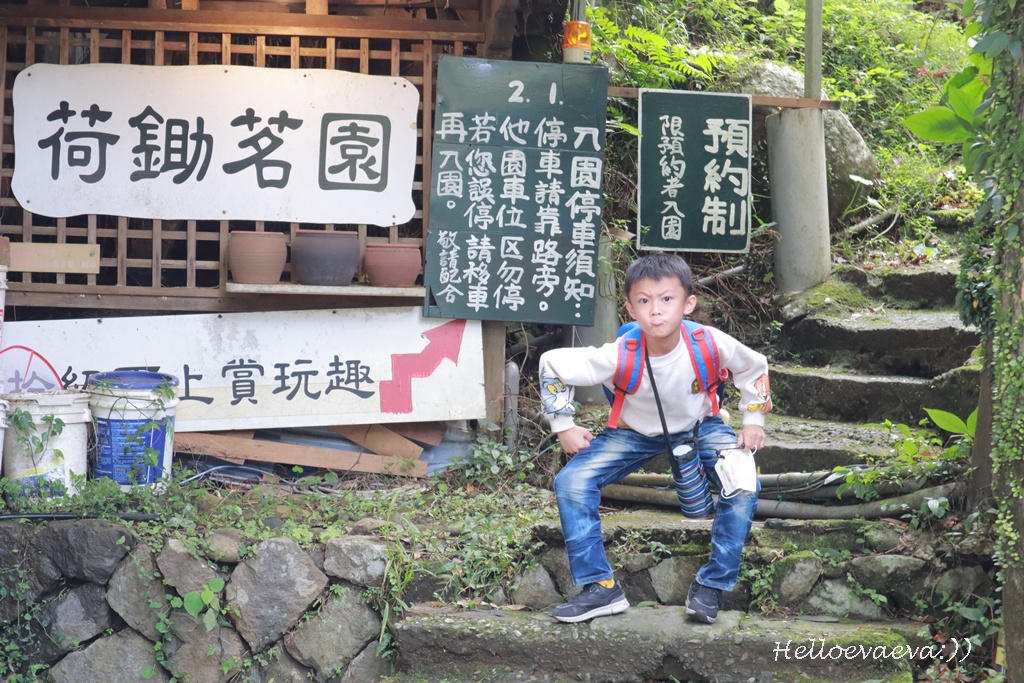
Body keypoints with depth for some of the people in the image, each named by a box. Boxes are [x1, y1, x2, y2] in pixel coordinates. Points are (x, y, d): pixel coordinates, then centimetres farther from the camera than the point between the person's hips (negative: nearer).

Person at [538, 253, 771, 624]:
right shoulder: (619, 357, -33)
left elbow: (754, 368, -6)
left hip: (699, 427, 0)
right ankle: (601, 587, -10)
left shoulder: (711, 344, -30)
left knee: (743, 488, -25)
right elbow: (552, 364, -18)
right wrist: (564, 426, -14)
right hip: (636, 432, 0)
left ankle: (711, 585, -8)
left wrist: (753, 420, -4)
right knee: (571, 482, -19)